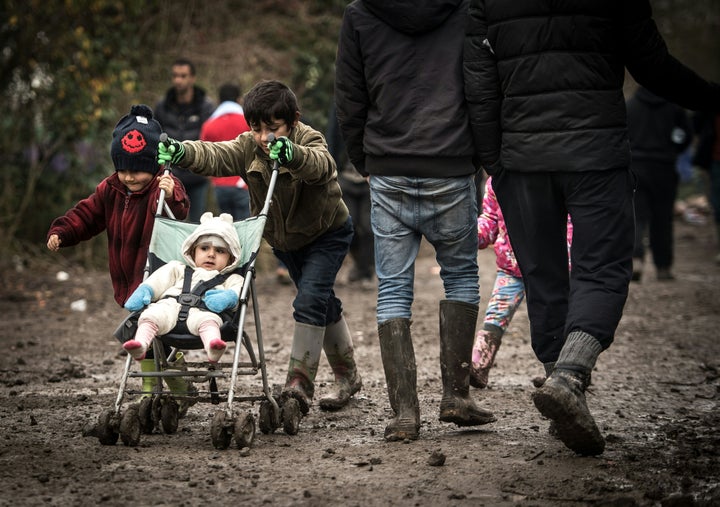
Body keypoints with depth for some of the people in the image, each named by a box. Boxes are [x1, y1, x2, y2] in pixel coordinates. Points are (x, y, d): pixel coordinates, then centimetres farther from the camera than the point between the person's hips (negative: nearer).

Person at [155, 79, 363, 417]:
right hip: (283, 238, 6)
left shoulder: (310, 142, -29)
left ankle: (299, 383, -26)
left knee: (309, 300, -23)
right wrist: (181, 153, -58)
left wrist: (292, 155, -77)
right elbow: (214, 156, -36)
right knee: (322, 302, 17)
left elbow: (319, 164, -54)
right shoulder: (248, 147, -18)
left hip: (327, 234, -6)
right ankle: (347, 377, 31)